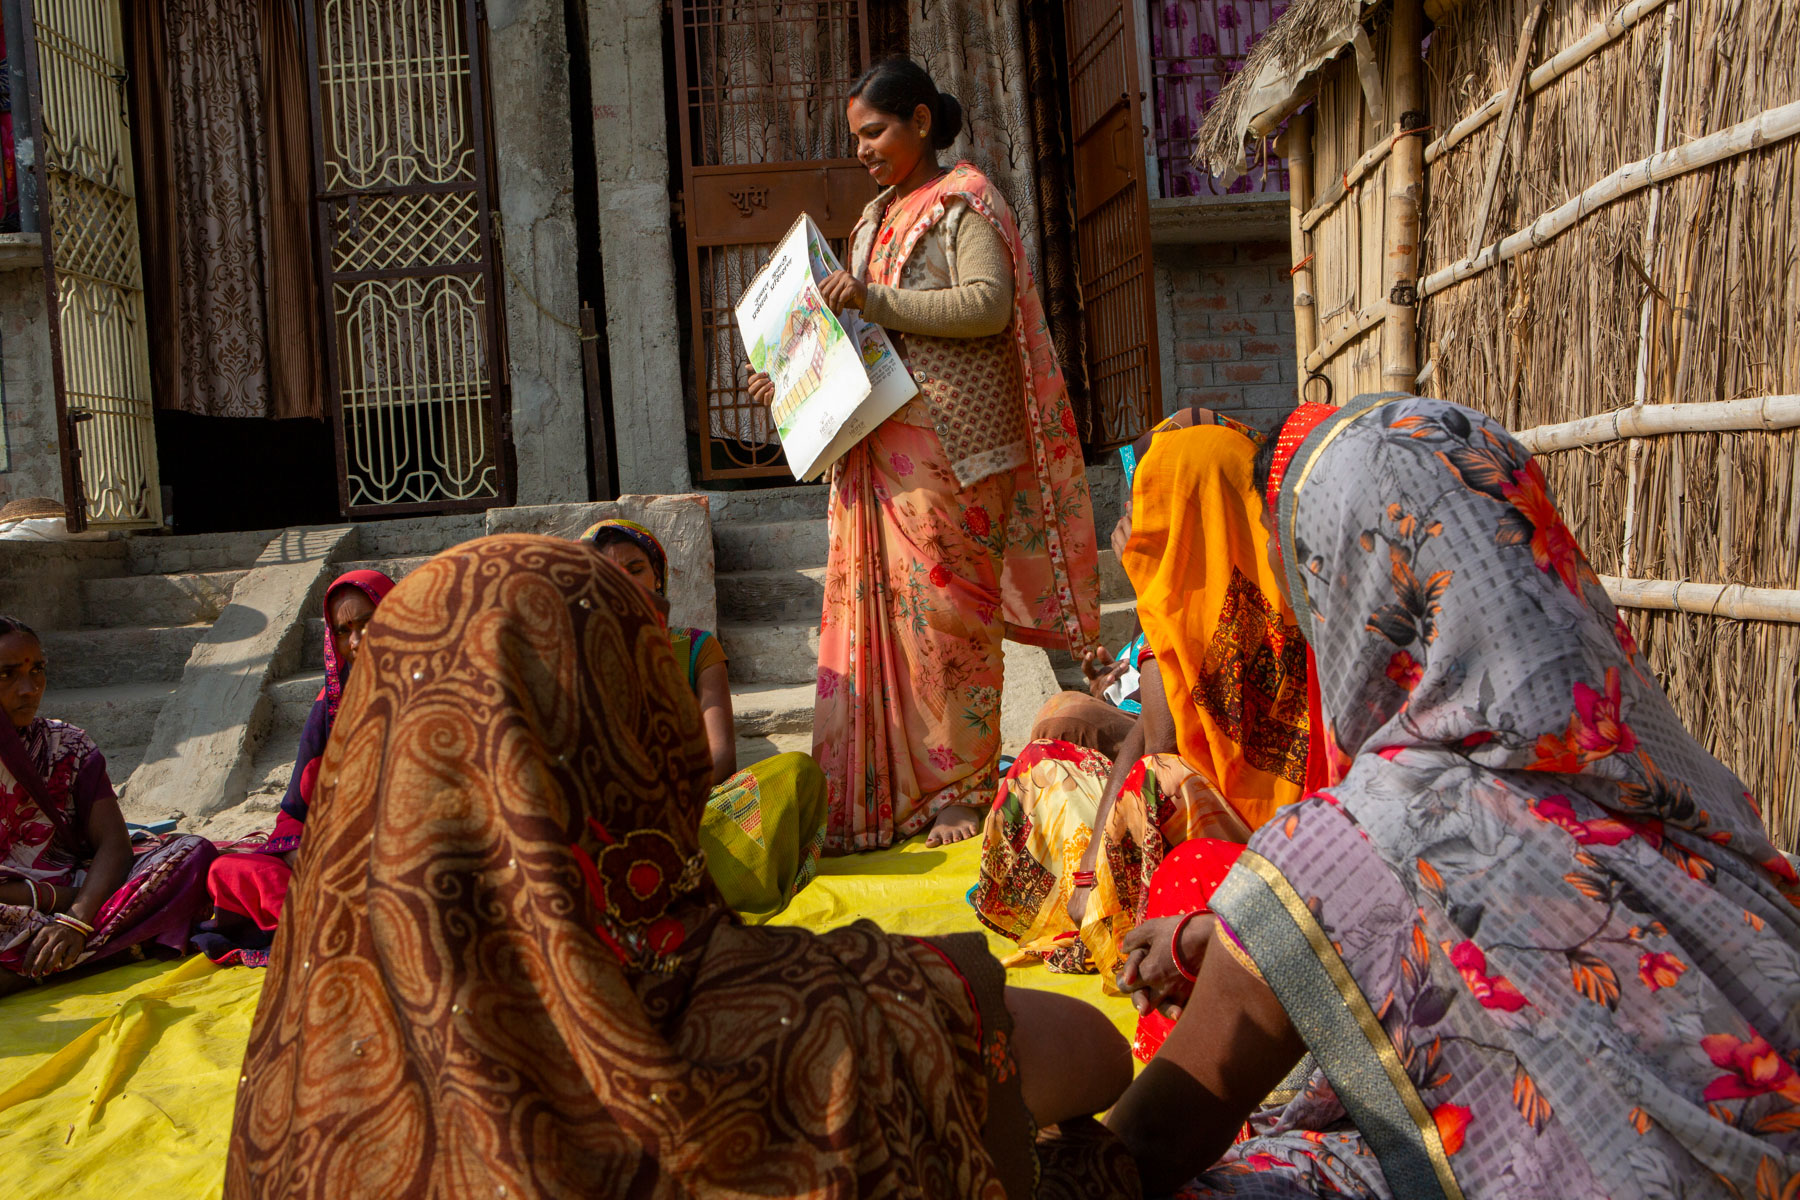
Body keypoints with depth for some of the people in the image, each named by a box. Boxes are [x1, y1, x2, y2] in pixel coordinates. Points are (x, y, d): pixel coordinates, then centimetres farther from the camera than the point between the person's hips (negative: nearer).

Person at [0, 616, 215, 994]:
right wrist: (51, 897, -16)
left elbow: (114, 844, -2)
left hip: (81, 901, 4)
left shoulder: (67, 745, 11)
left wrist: (77, 920, -19)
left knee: (193, 851, -21)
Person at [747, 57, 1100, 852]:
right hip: (879, 441, 7)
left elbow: (989, 305, -16)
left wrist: (874, 300, -20)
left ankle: (964, 790, 4)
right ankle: (890, 792, 6)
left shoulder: (964, 202, 0)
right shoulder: (877, 218, 22)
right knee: (877, 605, 1)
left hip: (948, 438, -7)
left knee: (946, 605, -6)